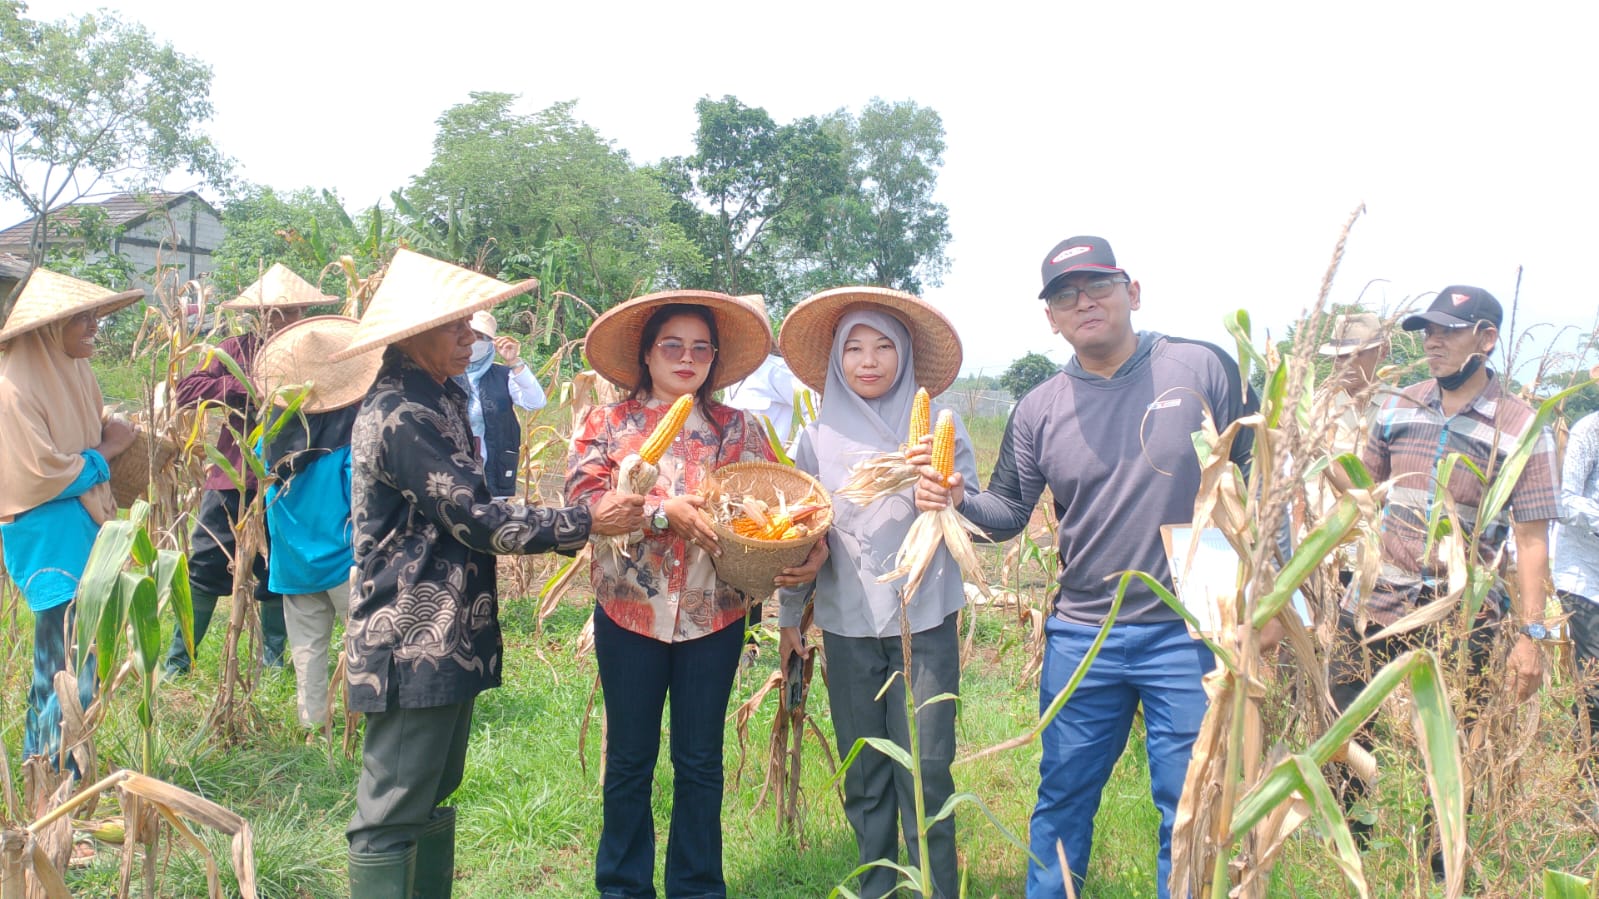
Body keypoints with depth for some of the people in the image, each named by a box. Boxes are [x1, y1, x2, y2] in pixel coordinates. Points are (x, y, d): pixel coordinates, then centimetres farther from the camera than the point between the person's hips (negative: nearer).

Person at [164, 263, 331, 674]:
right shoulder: (238, 349, 1)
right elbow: (186, 390, -7)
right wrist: (245, 384, -17)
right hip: (233, 479, 0)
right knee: (205, 569, 5)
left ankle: (272, 657, 26)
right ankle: (178, 659, 19)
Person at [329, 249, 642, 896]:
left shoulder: (438, 400, 13)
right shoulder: (399, 415, -19)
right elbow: (477, 521, -20)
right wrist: (586, 522, -16)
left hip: (448, 638, 10)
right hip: (413, 643, -10)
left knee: (435, 795, 18)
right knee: (393, 813, 1)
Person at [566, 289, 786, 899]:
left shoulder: (740, 429, 5)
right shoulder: (607, 424, 1)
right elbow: (582, 498, -12)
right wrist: (665, 511, -23)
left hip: (714, 615, 1)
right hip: (630, 613, -1)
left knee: (700, 760, 12)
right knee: (629, 759, 11)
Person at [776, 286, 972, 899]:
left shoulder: (938, 425, 0)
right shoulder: (820, 435, 5)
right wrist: (789, 615, 12)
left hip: (925, 619, -2)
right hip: (847, 623, 2)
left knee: (925, 768, -1)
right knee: (863, 771, 11)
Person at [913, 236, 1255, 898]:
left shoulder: (1204, 369, -4)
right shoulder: (1038, 410, 4)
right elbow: (1008, 513, 6)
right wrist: (957, 500, -15)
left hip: (1189, 632, -2)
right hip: (1080, 638, 3)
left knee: (1190, 806, 9)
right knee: (1063, 797, 15)